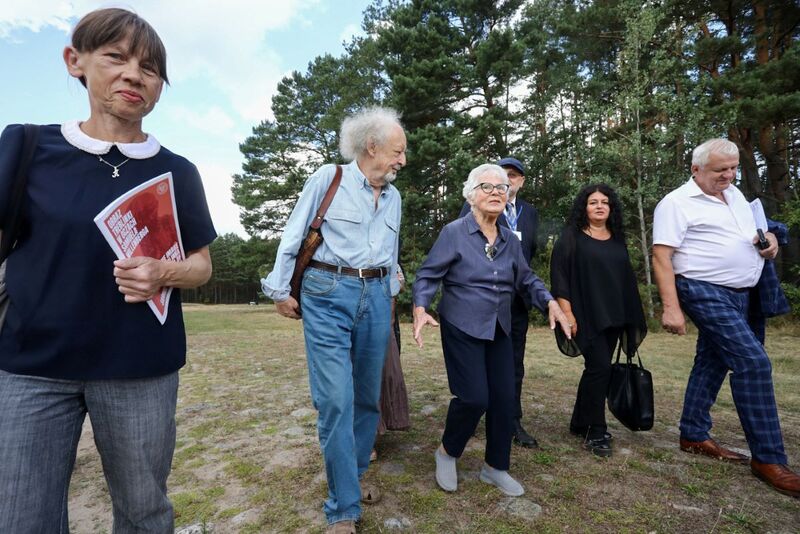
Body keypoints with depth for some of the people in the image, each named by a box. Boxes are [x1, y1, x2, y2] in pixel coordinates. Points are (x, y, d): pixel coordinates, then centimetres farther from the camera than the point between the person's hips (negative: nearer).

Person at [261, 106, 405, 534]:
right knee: (335, 400, -8)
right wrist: (279, 291, -1)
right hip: (328, 294, -5)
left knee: (367, 395, 11)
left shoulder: (393, 197, 12)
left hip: (376, 297, 6)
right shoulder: (328, 179, -4)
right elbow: (293, 238, -1)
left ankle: (352, 478, 33)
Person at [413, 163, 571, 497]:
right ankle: (446, 453, 22)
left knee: (504, 399, 6)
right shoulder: (454, 232, -8)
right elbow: (428, 275, -9)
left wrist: (550, 303, -2)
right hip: (462, 329, -6)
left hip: (499, 331, 6)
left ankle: (495, 467, 28)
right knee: (474, 398, -8)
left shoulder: (510, 240, 8)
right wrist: (420, 308, -25)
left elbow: (526, 280, 14)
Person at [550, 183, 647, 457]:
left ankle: (580, 423, 24)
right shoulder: (571, 238, -2)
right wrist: (567, 313, -17)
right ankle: (596, 432, 2)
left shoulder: (617, 240, 15)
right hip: (586, 315, -6)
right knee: (600, 367, -11)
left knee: (596, 369, 10)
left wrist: (630, 317, 14)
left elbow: (626, 278, 19)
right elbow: (559, 276, -9)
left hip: (613, 315, 6)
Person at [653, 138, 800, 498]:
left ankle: (694, 436, 23)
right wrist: (671, 307, -26)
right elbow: (661, 256, -18)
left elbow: (752, 231, 29)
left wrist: (769, 238, 3)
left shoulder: (734, 195, 14)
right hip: (705, 293, -9)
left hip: (737, 294, 9)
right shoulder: (677, 203, -12)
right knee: (753, 361, -14)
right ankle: (768, 458, -3)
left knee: (712, 361, 12)